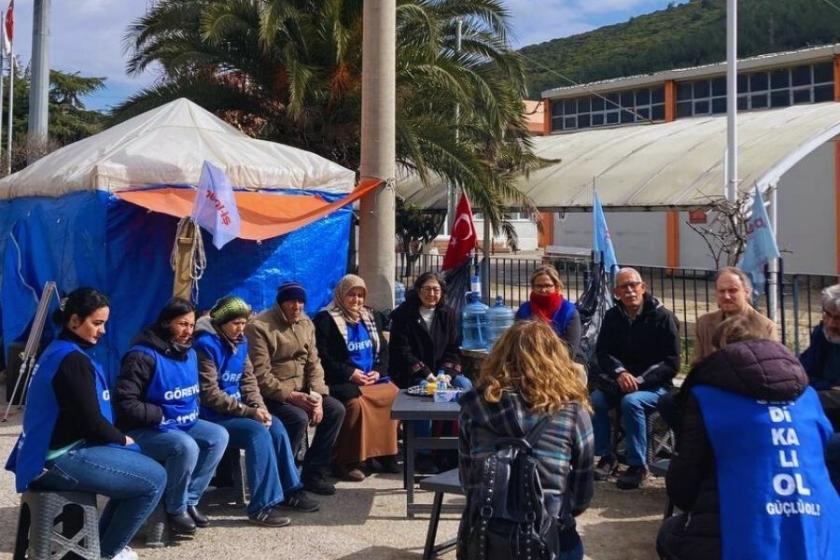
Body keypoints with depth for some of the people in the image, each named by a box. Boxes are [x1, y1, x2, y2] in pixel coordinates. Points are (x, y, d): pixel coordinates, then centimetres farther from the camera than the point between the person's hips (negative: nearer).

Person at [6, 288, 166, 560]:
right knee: (154, 478, -12)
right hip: (59, 460, -11)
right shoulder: (72, 360, -17)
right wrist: (122, 439, -1)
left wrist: (118, 438, 7)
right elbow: (92, 423, -19)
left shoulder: (57, 351, 14)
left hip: (49, 453, 11)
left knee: (136, 459, 22)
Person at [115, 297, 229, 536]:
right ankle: (175, 510, -9)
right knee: (186, 447, -32)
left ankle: (190, 501, -2)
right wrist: (161, 415, -18)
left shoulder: (189, 353, 8)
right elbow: (125, 404, -23)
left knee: (218, 436, -12)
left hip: (182, 423, 8)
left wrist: (192, 413, 6)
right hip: (143, 429, -8)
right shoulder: (143, 356, -19)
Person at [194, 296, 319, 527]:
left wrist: (260, 408, -8)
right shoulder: (206, 345, -17)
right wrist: (250, 412, -20)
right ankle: (262, 506, -25)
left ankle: (290, 490, 0)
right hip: (211, 415, -8)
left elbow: (248, 380, 12)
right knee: (258, 432, -26)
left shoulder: (239, 342, 8)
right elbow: (210, 394, -20)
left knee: (275, 426, -13)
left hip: (237, 410, 8)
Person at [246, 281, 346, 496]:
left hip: (300, 390, 8)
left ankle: (313, 473, 3)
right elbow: (260, 375, -20)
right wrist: (290, 395, -24)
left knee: (336, 410, -7)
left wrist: (317, 397, -9)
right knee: (299, 418, -31)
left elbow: (314, 363, 6)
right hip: (271, 394, -8)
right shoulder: (259, 327, -15)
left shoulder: (306, 323, 9)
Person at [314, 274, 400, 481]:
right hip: (341, 381, -6)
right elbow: (323, 357, -8)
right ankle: (346, 461, -24)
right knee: (356, 402, -34)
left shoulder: (371, 317, 20)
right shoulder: (326, 319, 0)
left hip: (372, 379, 6)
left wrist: (378, 371, 0)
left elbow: (383, 349, 20)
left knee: (395, 395, -19)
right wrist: (350, 373, -15)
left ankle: (384, 453, -9)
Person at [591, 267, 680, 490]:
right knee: (594, 400, -24)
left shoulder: (662, 317, -8)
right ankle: (606, 457, -5)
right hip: (618, 382, 4)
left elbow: (671, 363, -10)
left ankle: (638, 465, -19)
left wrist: (640, 380, -21)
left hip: (654, 385, -4)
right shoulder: (612, 316, 6)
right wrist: (619, 372, -16)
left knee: (631, 402, -34)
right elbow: (602, 352, 5)